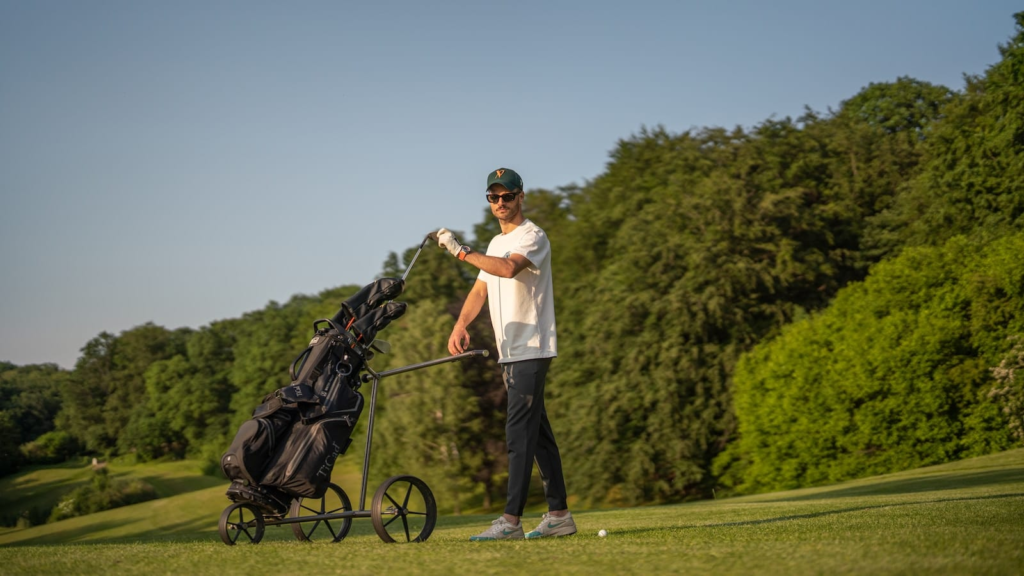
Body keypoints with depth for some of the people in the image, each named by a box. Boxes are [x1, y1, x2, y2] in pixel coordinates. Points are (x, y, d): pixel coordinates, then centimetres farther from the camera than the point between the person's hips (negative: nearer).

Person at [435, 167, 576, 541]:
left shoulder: (532, 237, -8)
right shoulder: (496, 244, 20)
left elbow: (509, 268, -28)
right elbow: (481, 289, 16)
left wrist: (461, 251, -24)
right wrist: (460, 325, -1)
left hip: (532, 350, -9)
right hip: (510, 353, 9)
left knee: (520, 431, -14)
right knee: (538, 432, 10)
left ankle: (511, 520, -17)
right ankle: (559, 515, 14)